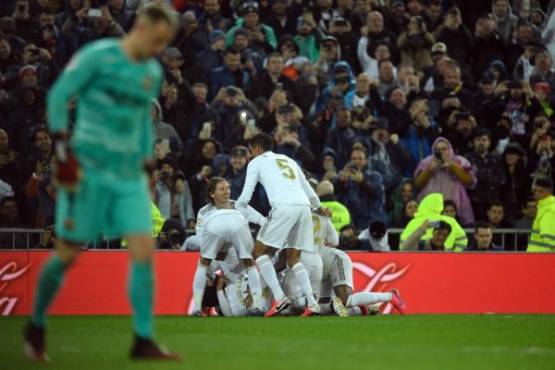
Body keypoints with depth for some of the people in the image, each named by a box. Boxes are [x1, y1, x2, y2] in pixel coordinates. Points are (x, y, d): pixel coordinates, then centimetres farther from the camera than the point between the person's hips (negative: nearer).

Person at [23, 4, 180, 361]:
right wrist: (63, 149, -12)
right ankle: (36, 328, 19)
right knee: (67, 254, 0)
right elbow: (58, 96, -7)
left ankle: (143, 341, -7)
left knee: (144, 251, -9)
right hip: (90, 171, -6)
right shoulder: (97, 57, -8)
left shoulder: (153, 72, 12)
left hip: (130, 177, 6)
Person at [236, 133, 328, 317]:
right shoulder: (288, 160, 31)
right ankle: (312, 303, 0)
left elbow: (245, 196, 10)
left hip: (284, 207, -6)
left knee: (259, 251, 5)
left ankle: (279, 298, -11)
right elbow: (309, 191, 35)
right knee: (294, 258, 16)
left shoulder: (256, 162, 16)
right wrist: (319, 208, 53)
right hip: (304, 207, 6)